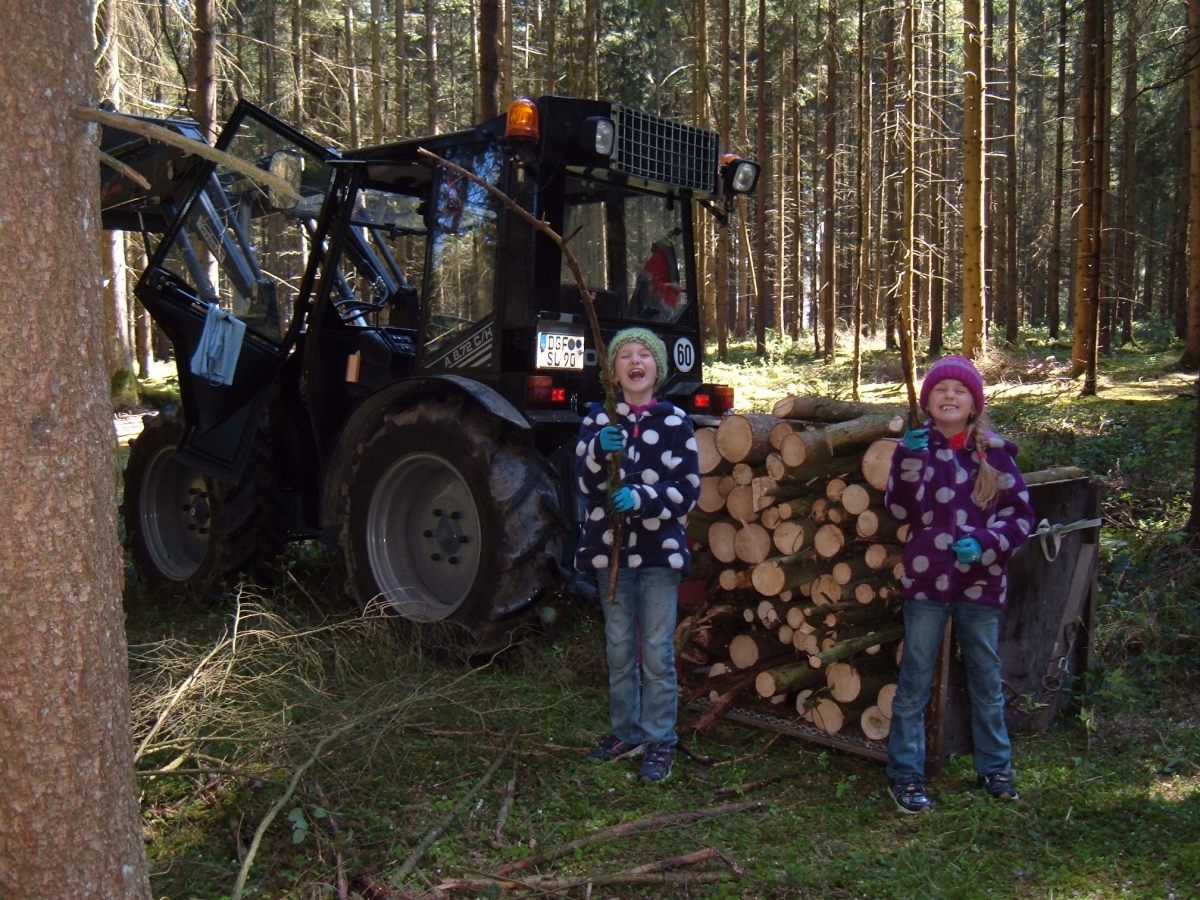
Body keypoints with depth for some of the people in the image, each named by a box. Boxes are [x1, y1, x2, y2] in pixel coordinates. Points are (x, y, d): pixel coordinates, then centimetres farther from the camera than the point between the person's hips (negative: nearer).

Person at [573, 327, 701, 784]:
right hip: (610, 549, 2)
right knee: (619, 648, 13)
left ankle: (660, 741, 12)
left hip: (660, 550, -2)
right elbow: (584, 483, -6)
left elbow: (689, 488, -6)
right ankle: (625, 732, 28)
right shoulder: (598, 419, 3)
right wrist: (599, 452, -26)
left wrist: (640, 497, -21)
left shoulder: (675, 422, -1)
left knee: (657, 650, 0)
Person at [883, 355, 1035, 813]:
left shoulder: (995, 452, 1)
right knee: (914, 683, 4)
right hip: (927, 581, -1)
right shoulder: (915, 446, -1)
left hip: (981, 582, 1)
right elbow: (900, 511, -10)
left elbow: (1020, 513, 1)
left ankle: (994, 766, 33)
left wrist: (983, 543, -15)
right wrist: (911, 463, -23)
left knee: (986, 680, 15)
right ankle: (905, 774, 15)